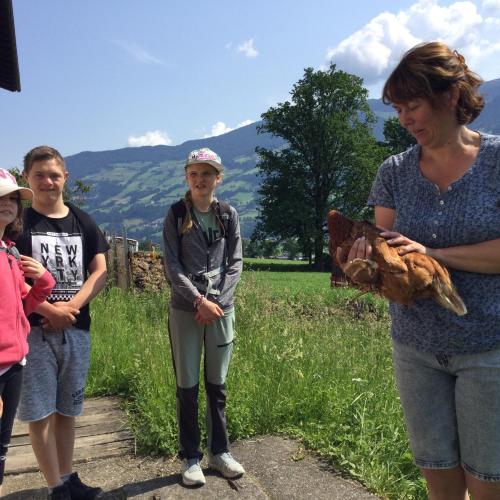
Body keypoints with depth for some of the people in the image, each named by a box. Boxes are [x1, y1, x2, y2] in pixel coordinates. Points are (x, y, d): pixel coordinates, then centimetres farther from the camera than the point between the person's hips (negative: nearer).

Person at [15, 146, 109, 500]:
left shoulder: (82, 222, 8)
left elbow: (100, 272, 3)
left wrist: (70, 306, -11)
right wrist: (48, 310, -17)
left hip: (77, 329, 3)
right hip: (33, 329, -3)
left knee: (67, 410, 14)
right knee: (40, 412, 2)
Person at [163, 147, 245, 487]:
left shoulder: (229, 215, 6)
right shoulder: (176, 214, 0)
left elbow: (235, 264, 2)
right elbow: (172, 266, -6)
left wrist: (217, 301, -10)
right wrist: (199, 301, -15)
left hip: (222, 309, 2)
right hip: (186, 310, -1)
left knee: (217, 385, 11)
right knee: (188, 386, 6)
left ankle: (220, 451, 25)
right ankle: (191, 457, 20)